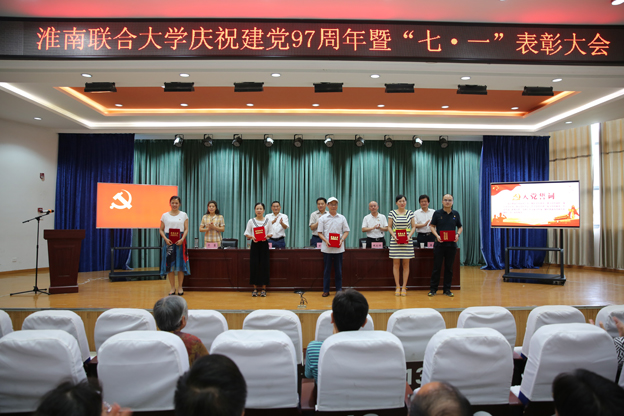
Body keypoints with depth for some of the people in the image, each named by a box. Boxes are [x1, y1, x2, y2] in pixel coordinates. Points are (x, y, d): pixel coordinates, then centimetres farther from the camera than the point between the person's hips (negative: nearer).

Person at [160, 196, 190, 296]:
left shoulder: (184, 215, 6)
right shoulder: (165, 215, 8)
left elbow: (186, 229, 2)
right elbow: (161, 230, 7)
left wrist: (182, 239, -14)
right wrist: (166, 239, -10)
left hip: (180, 241, 0)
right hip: (169, 241, 1)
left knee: (181, 264, -1)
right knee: (169, 264, 0)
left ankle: (180, 287, 10)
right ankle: (172, 287, 10)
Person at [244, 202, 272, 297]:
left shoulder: (268, 221, 5)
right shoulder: (251, 221, 3)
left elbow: (270, 233, 6)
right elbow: (247, 234, 3)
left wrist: (267, 236, -16)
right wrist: (251, 237, -17)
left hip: (264, 244, 0)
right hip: (255, 244, 0)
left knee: (264, 265, -2)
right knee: (254, 265, -2)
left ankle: (263, 289, 6)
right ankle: (255, 288, 8)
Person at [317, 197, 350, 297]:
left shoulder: (342, 218, 7)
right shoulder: (323, 218, 4)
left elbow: (346, 231, 8)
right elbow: (320, 233, 3)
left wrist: (342, 240, -10)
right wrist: (326, 240, -14)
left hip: (338, 248, 1)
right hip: (327, 248, -1)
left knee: (338, 270, 6)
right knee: (327, 269, 4)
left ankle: (339, 290, 15)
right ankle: (326, 290, 12)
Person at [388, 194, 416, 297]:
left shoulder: (410, 213, 6)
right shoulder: (392, 213, 4)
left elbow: (413, 226, 8)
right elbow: (389, 227, 5)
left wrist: (409, 235, -8)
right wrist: (394, 236, -10)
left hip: (407, 241, 1)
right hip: (395, 242, -1)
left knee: (406, 264, 2)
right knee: (396, 264, 0)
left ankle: (404, 287, 10)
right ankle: (397, 287, 9)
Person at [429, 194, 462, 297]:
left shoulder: (456, 214, 8)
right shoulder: (437, 213, 1)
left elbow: (460, 227, 14)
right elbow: (432, 226, 2)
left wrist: (458, 234, -6)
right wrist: (437, 235, -14)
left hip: (451, 244, 2)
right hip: (439, 243, -2)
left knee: (449, 267, 7)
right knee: (437, 267, 1)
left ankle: (447, 289, 16)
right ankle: (433, 289, 9)